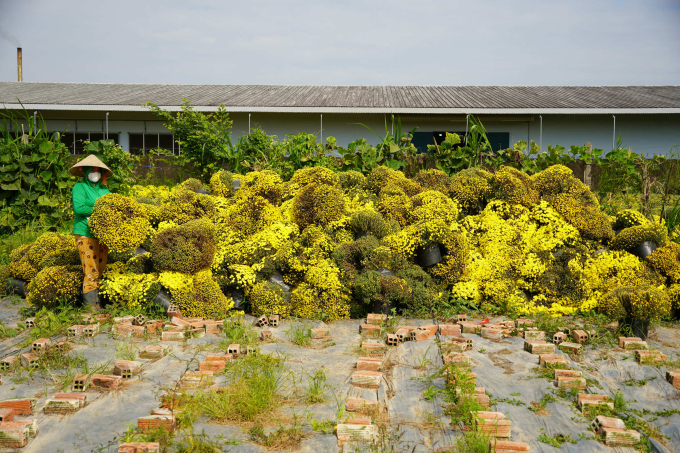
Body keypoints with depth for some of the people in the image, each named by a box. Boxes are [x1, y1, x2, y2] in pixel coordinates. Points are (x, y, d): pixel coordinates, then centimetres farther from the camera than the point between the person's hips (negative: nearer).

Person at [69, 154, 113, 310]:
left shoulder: (104, 189, 17)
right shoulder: (80, 187, 1)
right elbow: (78, 208, -12)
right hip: (86, 234, -6)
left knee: (101, 269, 6)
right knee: (91, 270, -10)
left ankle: (97, 301, 12)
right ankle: (91, 303, -4)